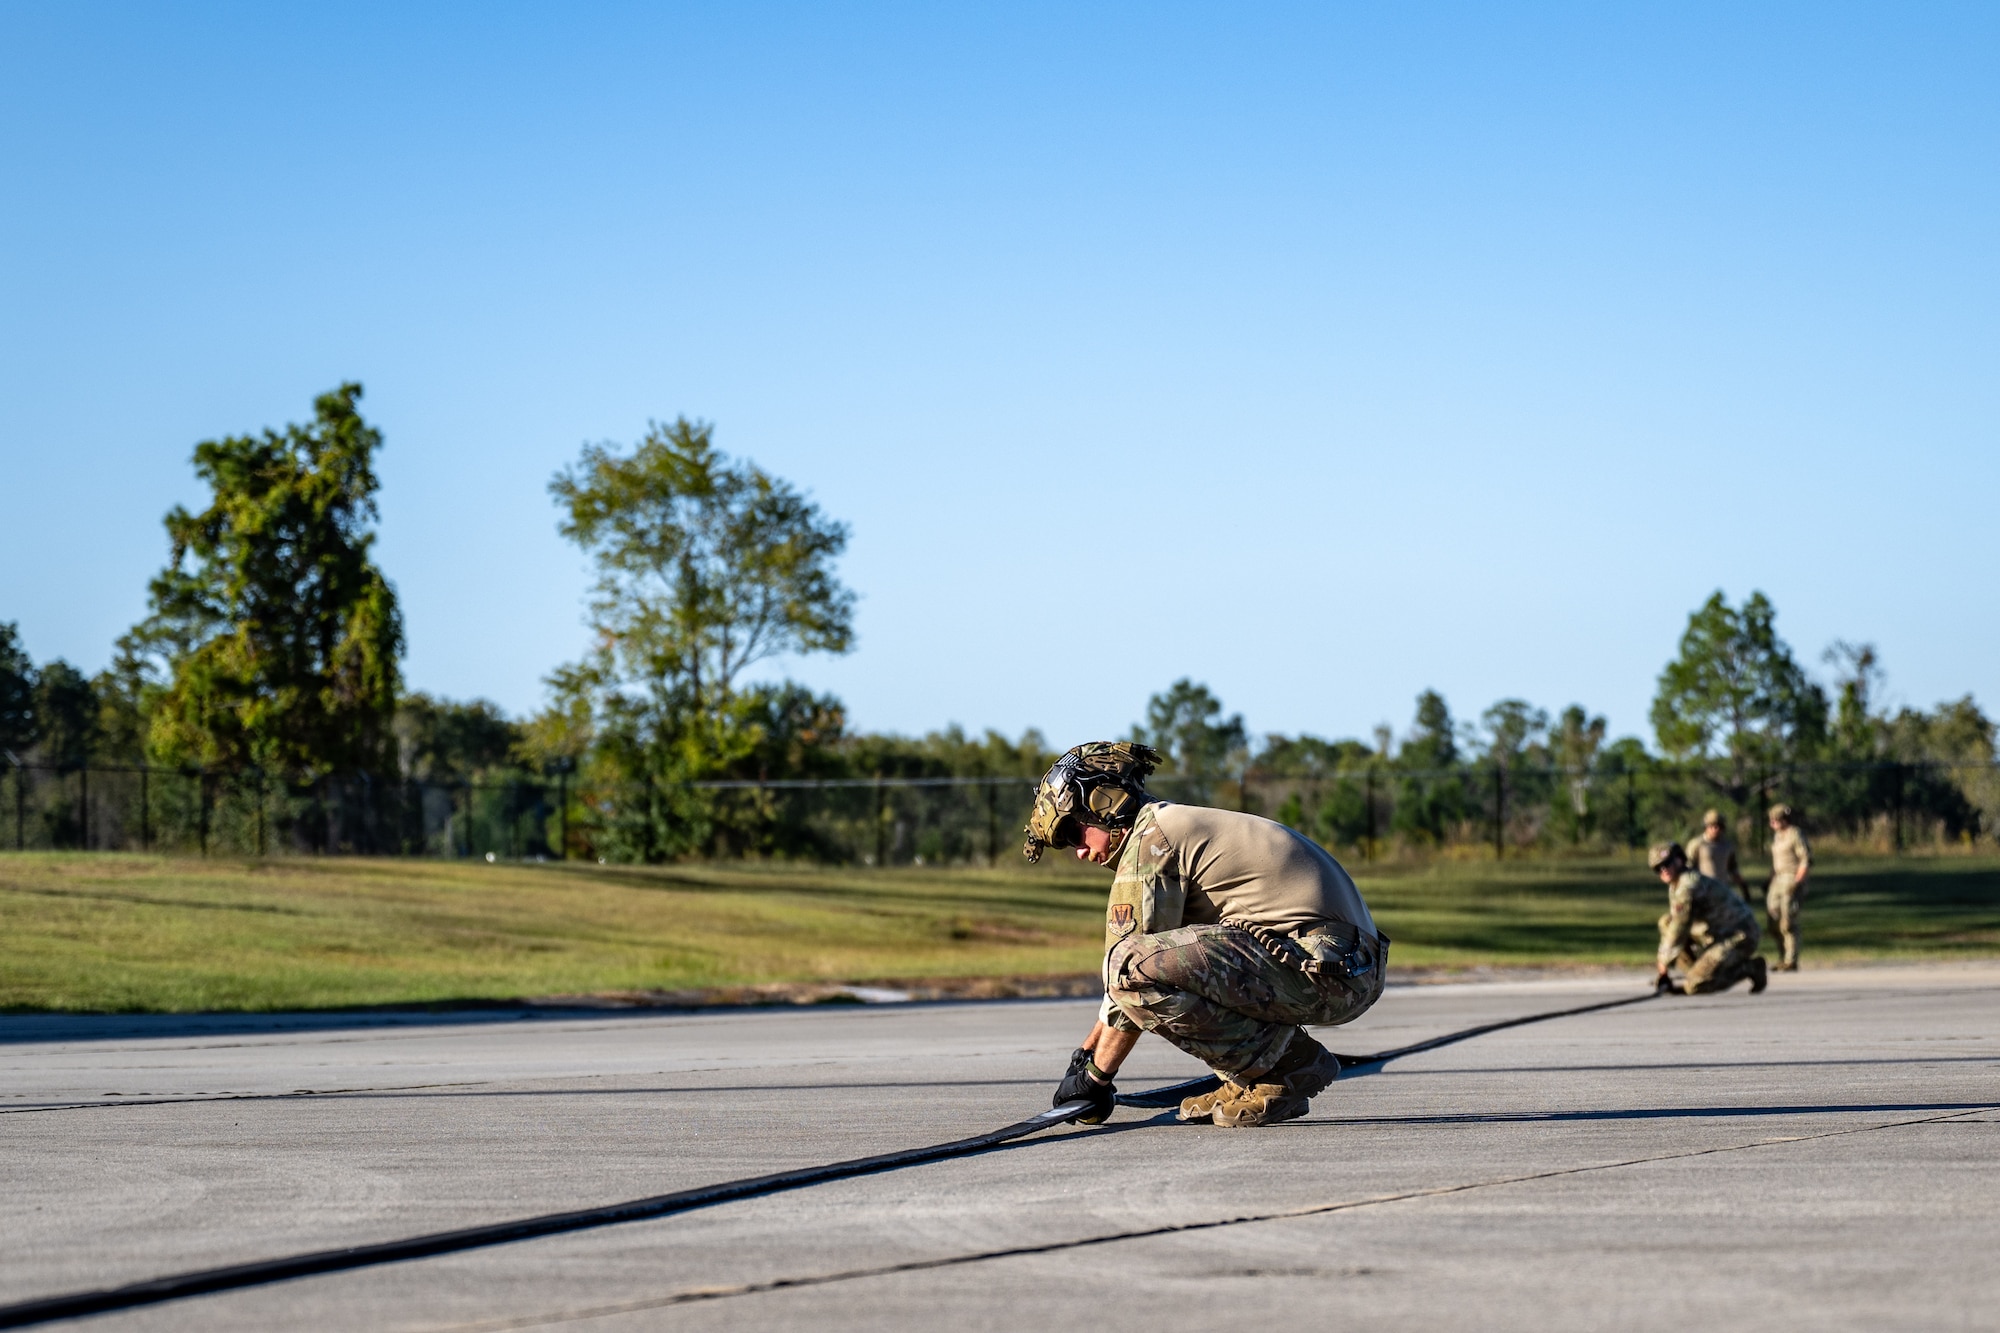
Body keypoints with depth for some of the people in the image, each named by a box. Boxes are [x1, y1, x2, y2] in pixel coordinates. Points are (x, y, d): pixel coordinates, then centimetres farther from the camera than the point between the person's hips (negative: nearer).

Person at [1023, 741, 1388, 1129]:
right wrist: (1086, 1050, 33)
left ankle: (1285, 1065, -8)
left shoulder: (1149, 839, -5)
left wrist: (1094, 1079, 3)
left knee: (1134, 964, -19)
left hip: (1323, 969, -10)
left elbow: (1128, 970, -6)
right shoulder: (1184, 825, 24)